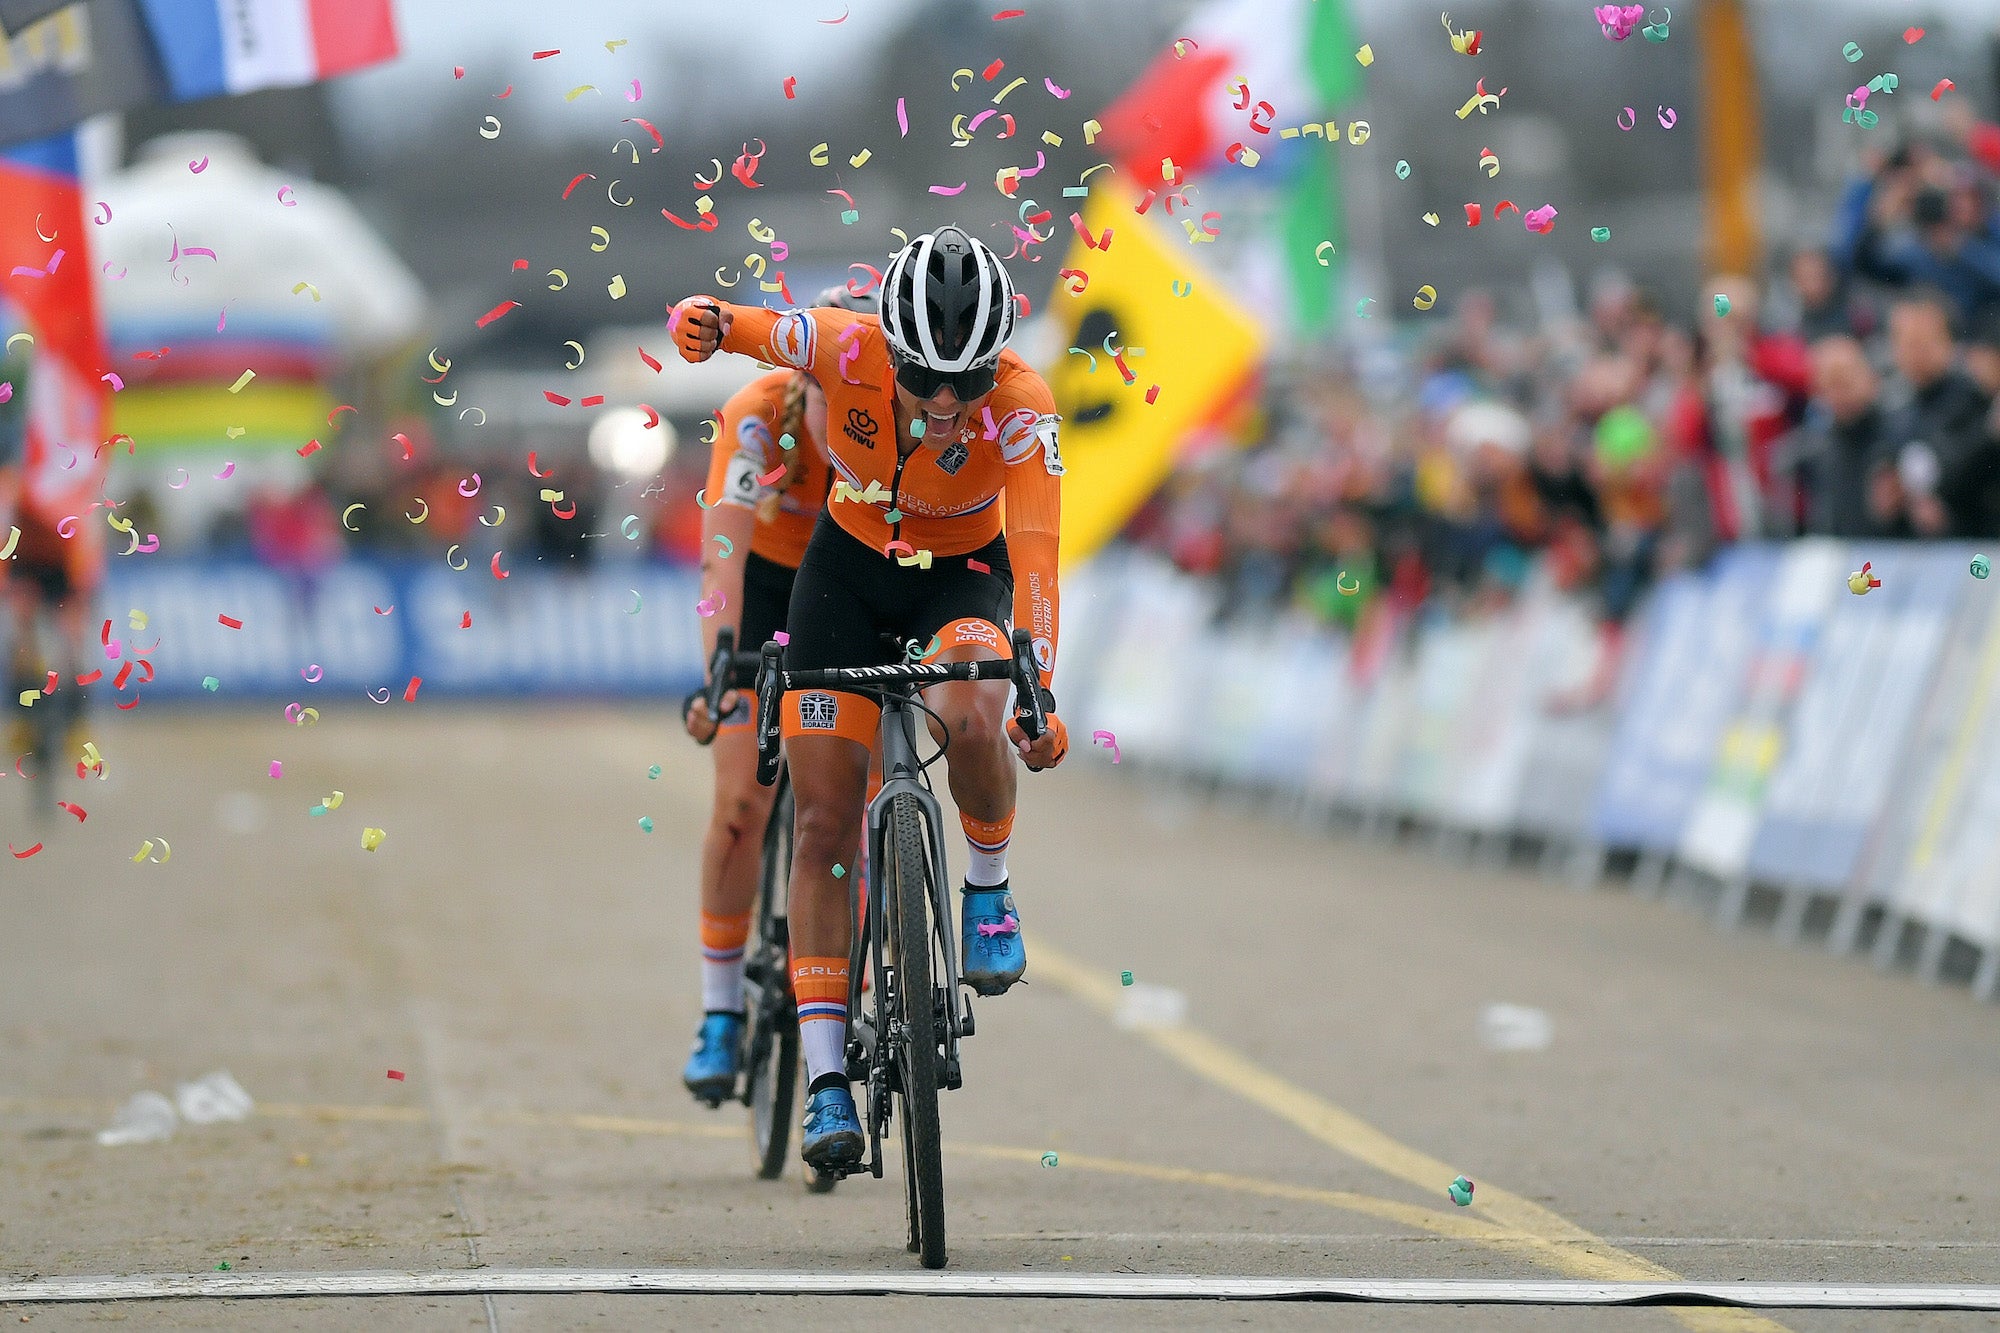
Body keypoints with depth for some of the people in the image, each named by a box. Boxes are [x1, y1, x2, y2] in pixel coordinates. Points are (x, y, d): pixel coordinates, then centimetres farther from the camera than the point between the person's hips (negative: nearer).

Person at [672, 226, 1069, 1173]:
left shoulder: (1021, 405, -30)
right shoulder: (847, 350, -27)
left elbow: (1035, 550, -37)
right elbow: (751, 332, -14)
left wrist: (1039, 688, -49)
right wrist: (707, 323, -40)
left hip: (965, 578, -1)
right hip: (847, 571, 1)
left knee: (971, 722, -36)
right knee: (824, 823, -7)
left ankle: (989, 891, -5)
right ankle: (825, 1080, -4)